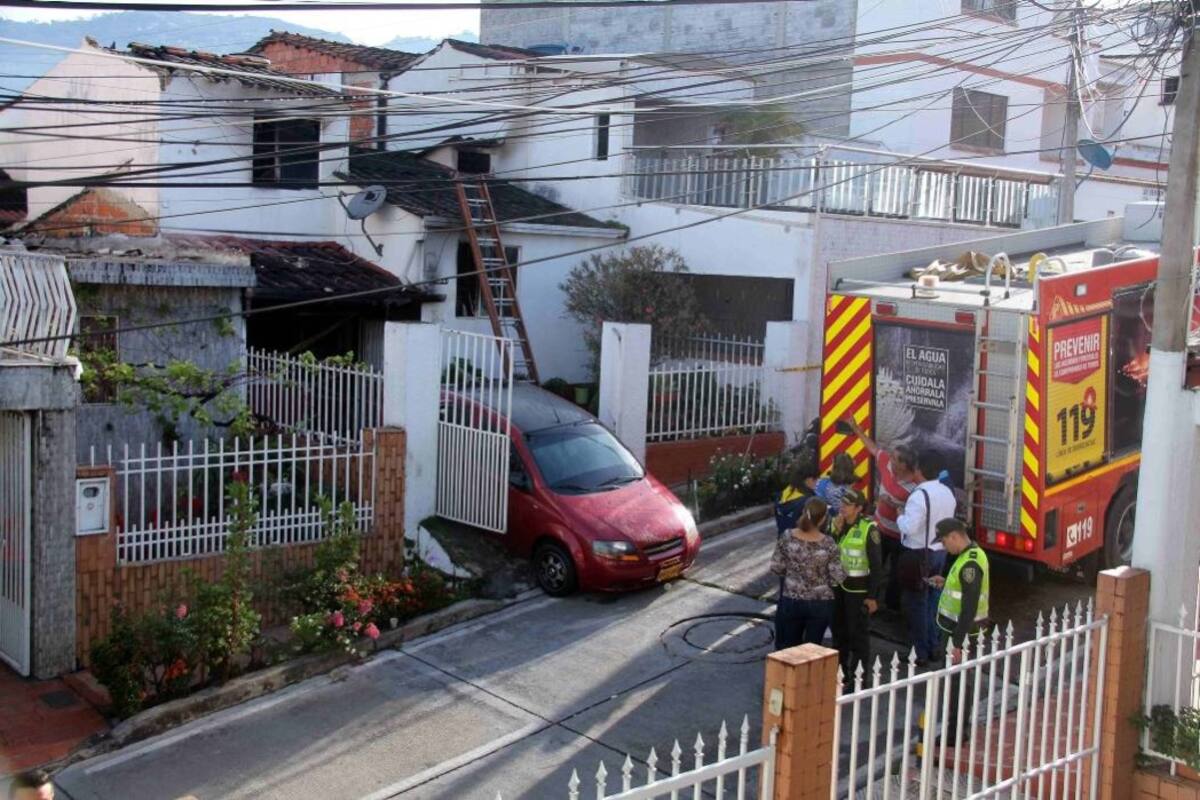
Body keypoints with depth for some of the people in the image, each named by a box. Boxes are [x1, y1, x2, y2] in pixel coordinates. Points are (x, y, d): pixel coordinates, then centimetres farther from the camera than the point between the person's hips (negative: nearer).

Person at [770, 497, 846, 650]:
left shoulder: (787, 538, -12)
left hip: (791, 601, 1)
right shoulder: (828, 544, -16)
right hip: (820, 604, -1)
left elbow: (776, 567, -4)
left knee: (787, 647, 17)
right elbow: (837, 578, -12)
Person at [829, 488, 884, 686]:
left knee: (858, 635, 1)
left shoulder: (868, 528, -14)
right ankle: (842, 673, 27)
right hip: (837, 587, 6)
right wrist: (835, 532, -13)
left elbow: (876, 564, -11)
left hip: (858, 589, -6)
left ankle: (862, 676, 11)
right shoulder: (835, 523, 3)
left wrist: (873, 596, -12)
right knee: (839, 632, 14)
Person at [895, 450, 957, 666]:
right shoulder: (947, 493, 3)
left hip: (918, 555, -8)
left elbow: (909, 527, -28)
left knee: (915, 604, 3)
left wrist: (900, 517, -9)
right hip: (939, 552, 8)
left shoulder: (920, 495, -23)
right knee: (933, 599, 19)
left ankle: (920, 654, 8)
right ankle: (935, 648, 26)